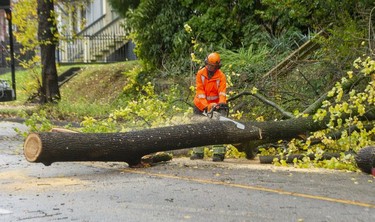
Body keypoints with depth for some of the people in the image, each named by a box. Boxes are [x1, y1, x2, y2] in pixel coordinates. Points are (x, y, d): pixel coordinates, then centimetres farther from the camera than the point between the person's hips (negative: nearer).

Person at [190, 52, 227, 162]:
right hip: (200, 105, 2)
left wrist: (221, 103, -41)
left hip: (215, 106, -2)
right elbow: (200, 92, -15)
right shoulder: (200, 74, -8)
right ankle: (198, 152, 11)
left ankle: (219, 153, -7)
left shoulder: (221, 76, -11)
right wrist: (206, 106, -27)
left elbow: (222, 92, -21)